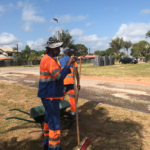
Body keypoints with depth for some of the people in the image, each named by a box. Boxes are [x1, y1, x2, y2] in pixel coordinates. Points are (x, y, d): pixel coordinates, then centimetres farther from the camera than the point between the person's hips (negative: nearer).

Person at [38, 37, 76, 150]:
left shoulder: (49, 59, 14)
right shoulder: (49, 60, -19)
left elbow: (57, 74, 18)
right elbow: (59, 76, -27)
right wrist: (68, 64, -22)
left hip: (50, 95, 11)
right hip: (50, 96, -11)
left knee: (49, 119, 20)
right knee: (54, 123, -4)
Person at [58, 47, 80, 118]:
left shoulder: (60, 61, 6)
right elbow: (76, 73, -6)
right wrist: (78, 83, -2)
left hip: (62, 82, 2)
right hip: (70, 82, -2)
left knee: (61, 97, 14)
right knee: (72, 98, 8)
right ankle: (73, 113, 11)